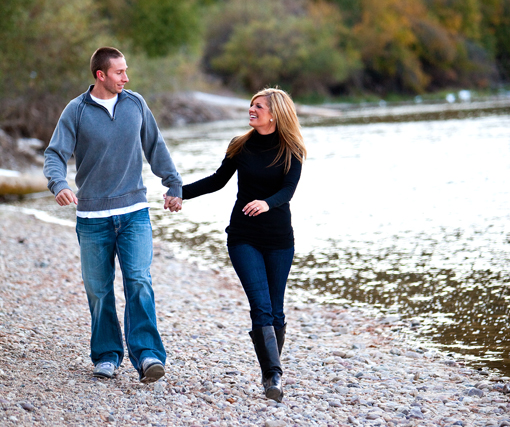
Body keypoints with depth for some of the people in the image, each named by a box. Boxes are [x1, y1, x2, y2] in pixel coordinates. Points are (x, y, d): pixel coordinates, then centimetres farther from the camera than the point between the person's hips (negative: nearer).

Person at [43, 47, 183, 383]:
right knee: (99, 290, 6)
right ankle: (107, 355, 19)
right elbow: (56, 154, -7)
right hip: (92, 216, -1)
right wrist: (59, 185, -27)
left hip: (134, 212, 1)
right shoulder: (76, 111, -3)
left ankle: (147, 355, -15)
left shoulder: (136, 104, 5)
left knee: (139, 281, -13)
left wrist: (174, 185, 18)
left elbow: (156, 148, 17)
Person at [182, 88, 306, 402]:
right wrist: (181, 192, 12)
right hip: (244, 237, 0)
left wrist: (267, 203, -38)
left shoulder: (291, 152, -3)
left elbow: (288, 190, -18)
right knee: (261, 307, -13)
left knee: (276, 311, 4)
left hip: (279, 239, 0)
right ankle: (273, 376, -16)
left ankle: (272, 373, 20)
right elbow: (218, 181, 15)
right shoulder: (241, 147, 3)